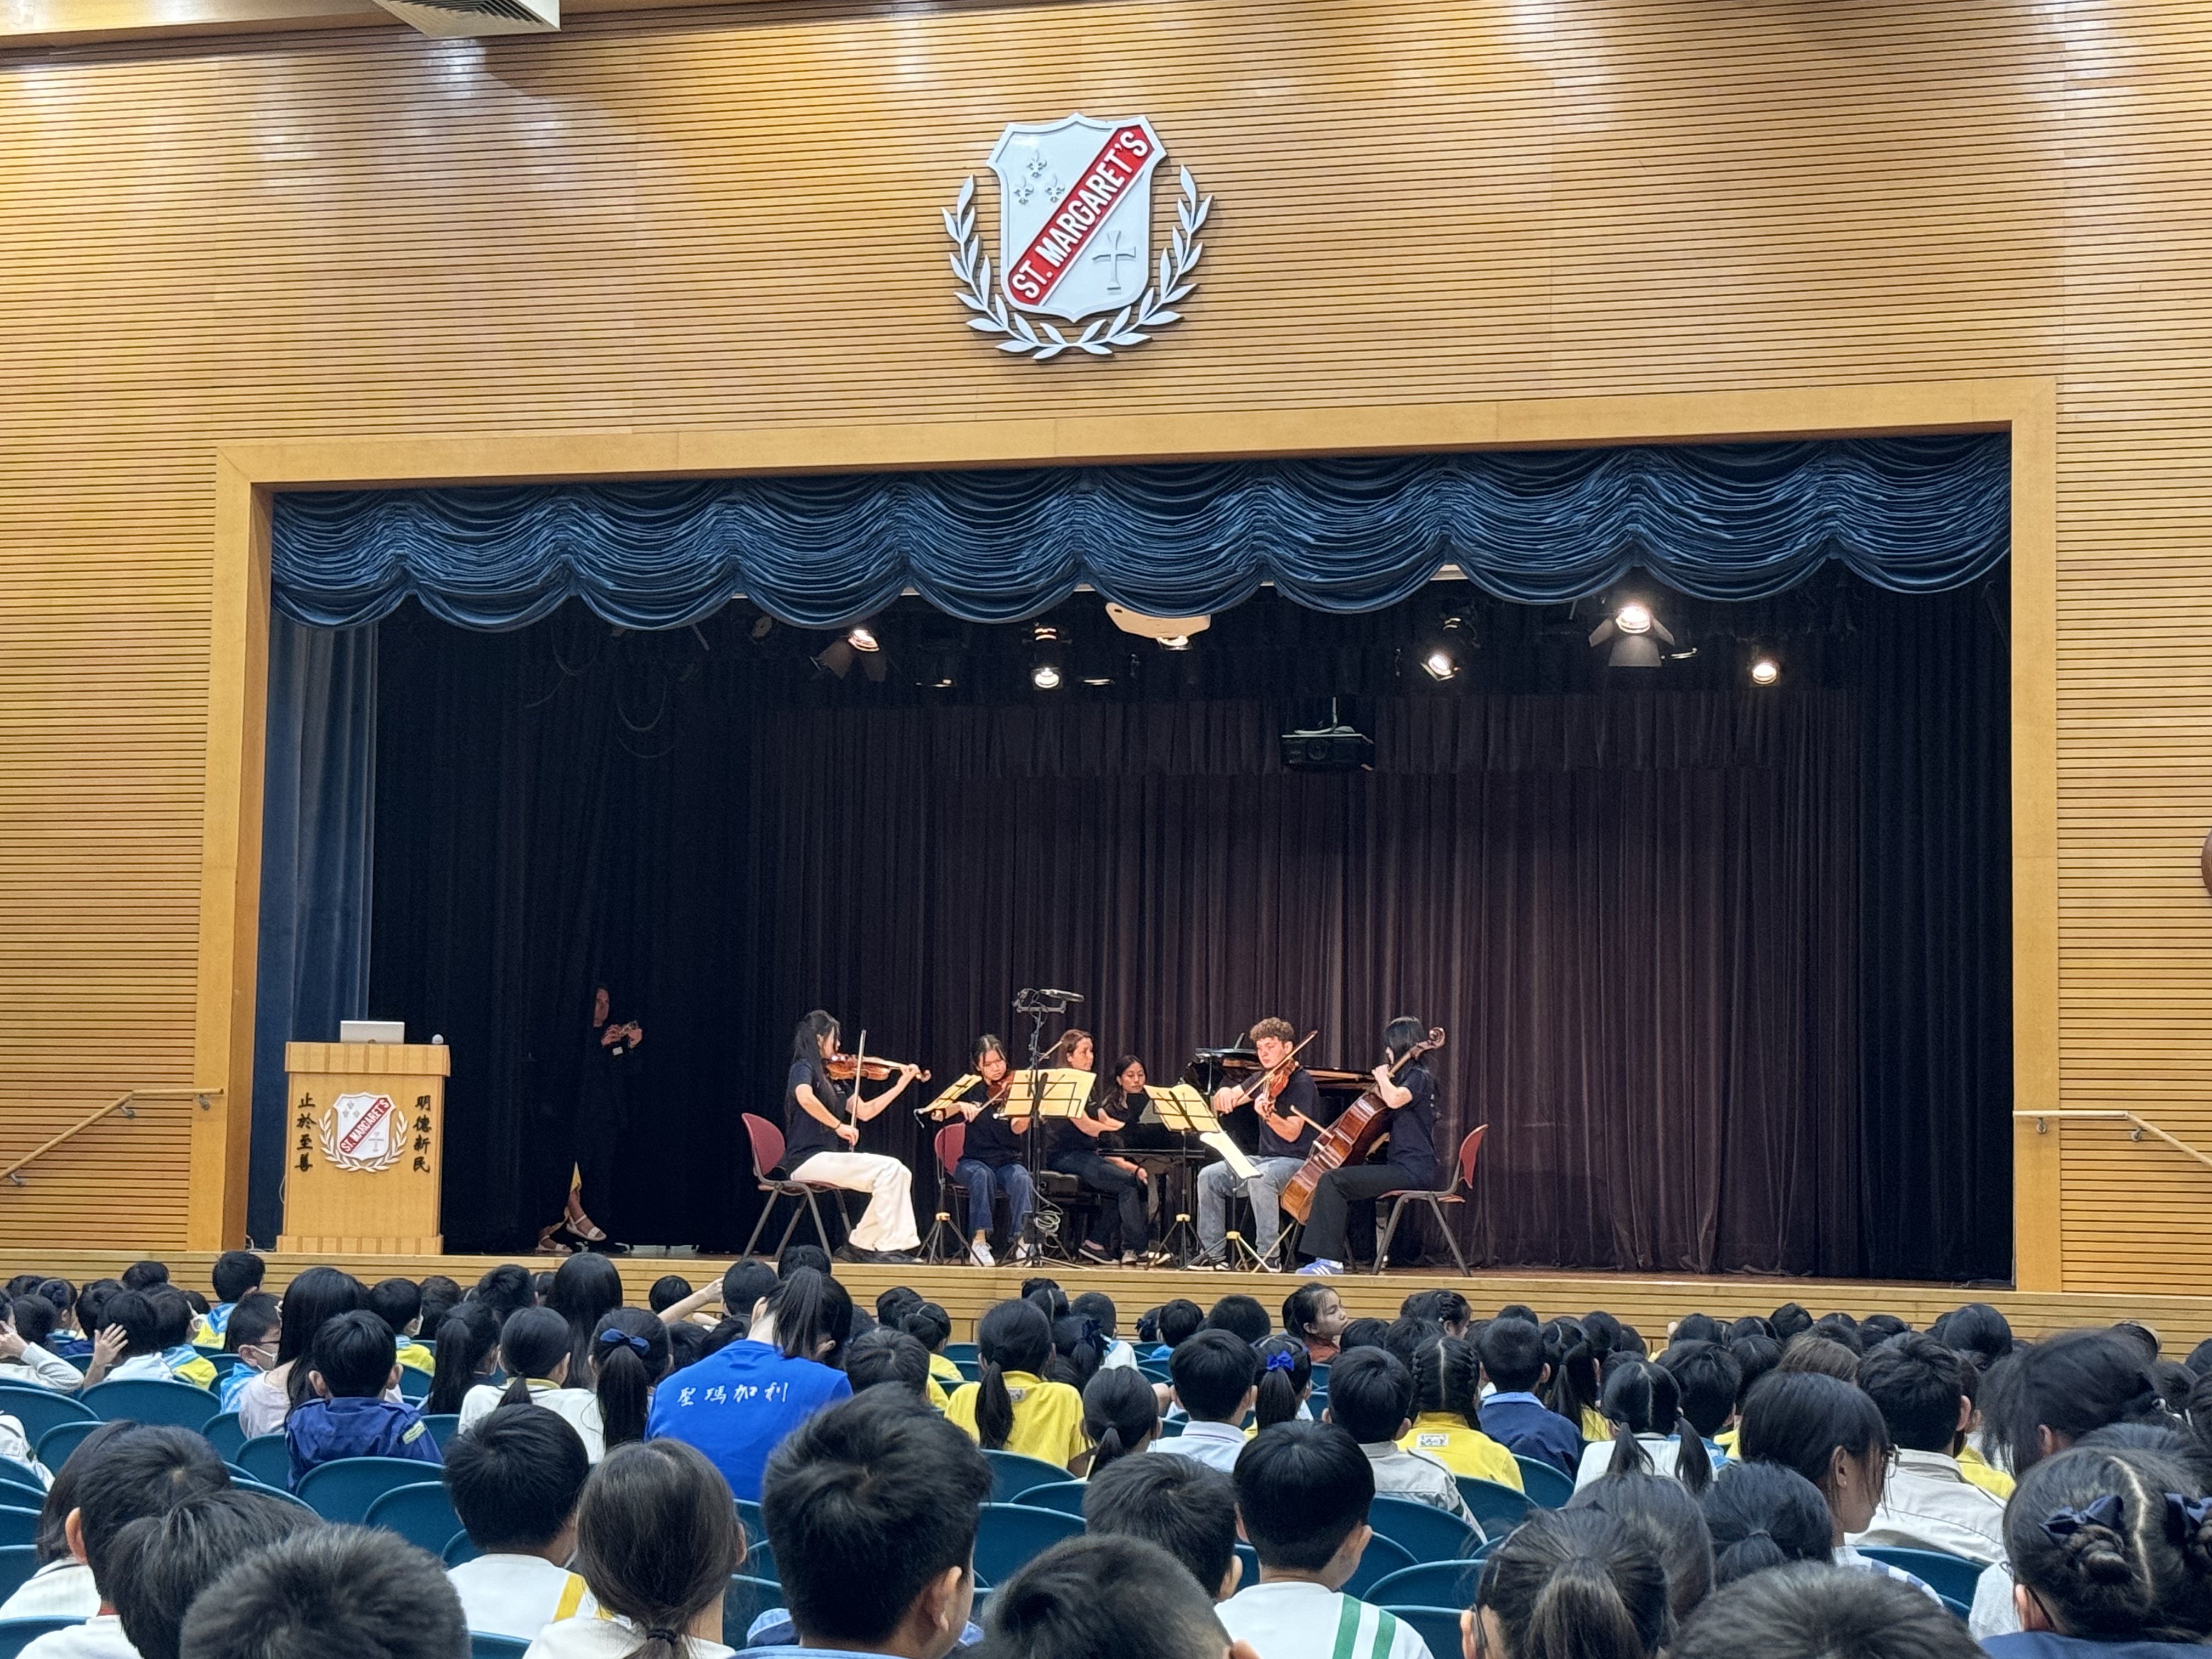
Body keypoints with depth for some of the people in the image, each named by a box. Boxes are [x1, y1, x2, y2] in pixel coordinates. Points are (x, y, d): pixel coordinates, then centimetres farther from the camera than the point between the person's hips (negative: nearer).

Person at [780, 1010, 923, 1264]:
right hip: (808, 1160, -8)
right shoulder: (803, 1069, -5)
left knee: (900, 1174, -5)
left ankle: (861, 1245, 1)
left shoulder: (832, 1077, 20)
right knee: (889, 1169, -20)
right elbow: (805, 1098, -29)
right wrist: (839, 1126, -22)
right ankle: (890, 1247, -18)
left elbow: (865, 1112, 20)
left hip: (829, 1158, 8)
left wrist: (902, 1084, 19)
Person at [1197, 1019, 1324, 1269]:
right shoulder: (1264, 1078, 13)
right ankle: (1213, 1252, -4)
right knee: (1209, 1176, -9)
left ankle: (1269, 1255, -30)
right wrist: (1224, 1093, -10)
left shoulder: (1301, 1082, -10)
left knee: (1259, 1178, -37)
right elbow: (1219, 1106, 14)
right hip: (1264, 1158, 8)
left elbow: (1292, 1134, -20)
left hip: (1296, 1162, -8)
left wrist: (1268, 1115, -39)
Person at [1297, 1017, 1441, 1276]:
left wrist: (1382, 1076, -12)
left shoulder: (1419, 1077, -9)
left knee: (1332, 1182, -20)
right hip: (1404, 1166, 11)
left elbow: (1395, 1099, -32)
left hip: (1414, 1170, -11)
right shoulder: (1411, 1077, 21)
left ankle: (1330, 1260, -21)